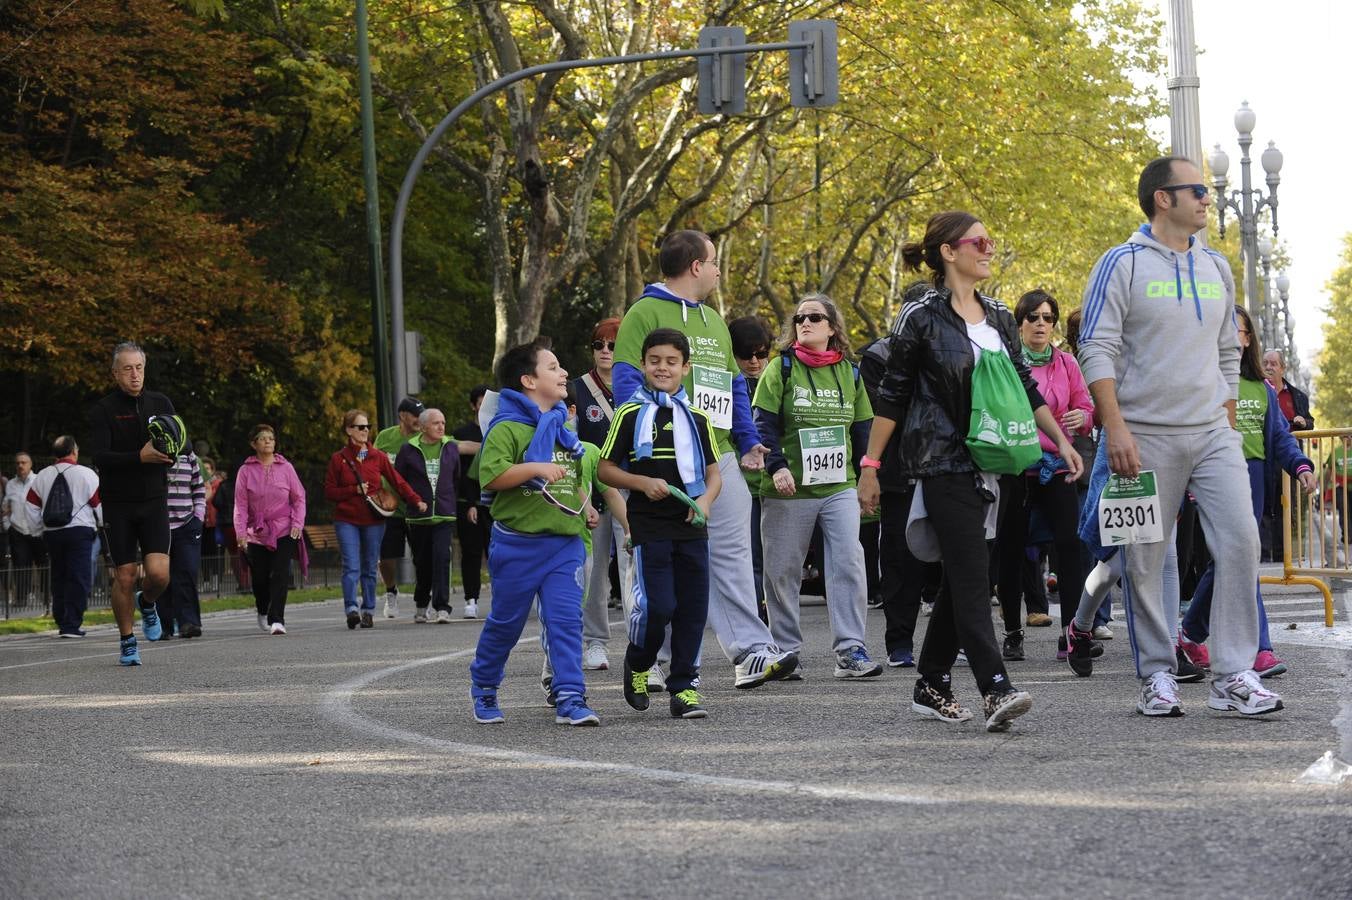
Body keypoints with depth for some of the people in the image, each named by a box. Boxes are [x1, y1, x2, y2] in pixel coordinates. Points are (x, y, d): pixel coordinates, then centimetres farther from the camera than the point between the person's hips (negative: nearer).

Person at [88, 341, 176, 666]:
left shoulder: (160, 403, 7)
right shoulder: (103, 410, -4)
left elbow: (184, 445, 8)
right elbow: (100, 457, -15)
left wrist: (168, 450, -16)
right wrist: (140, 457, -29)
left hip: (154, 502, 2)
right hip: (118, 504, -2)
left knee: (158, 573, -12)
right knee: (124, 577, 0)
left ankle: (146, 603, 23)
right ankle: (127, 642, 18)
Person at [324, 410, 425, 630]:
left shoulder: (378, 456, 6)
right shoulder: (338, 459, 2)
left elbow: (398, 481, 3)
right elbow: (329, 491, 2)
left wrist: (416, 501, -9)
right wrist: (355, 490, -11)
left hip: (373, 520, 2)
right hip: (347, 521, -2)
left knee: (370, 569, 6)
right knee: (351, 567, -14)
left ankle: (368, 612, 13)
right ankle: (351, 609, -19)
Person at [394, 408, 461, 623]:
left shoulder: (451, 448, 7)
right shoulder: (409, 450, 0)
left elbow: (457, 477, 17)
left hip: (444, 516, 0)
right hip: (418, 516, 0)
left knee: (442, 558, -15)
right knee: (422, 563, 8)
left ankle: (442, 607, -15)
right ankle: (421, 606, 27)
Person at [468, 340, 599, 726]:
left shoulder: (563, 428, 15)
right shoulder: (507, 428, -9)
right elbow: (491, 476, -21)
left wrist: (585, 506, 19)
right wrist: (536, 468, -27)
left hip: (565, 542, 5)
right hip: (518, 544, -5)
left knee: (566, 619, -6)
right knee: (505, 621, 8)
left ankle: (570, 699, -9)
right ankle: (484, 689, 29)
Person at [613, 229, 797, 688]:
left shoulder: (713, 320, 22)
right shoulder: (646, 313, -3)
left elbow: (735, 386, 26)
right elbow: (627, 381, -11)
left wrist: (749, 442, 17)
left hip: (720, 456, 7)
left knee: (732, 552, 0)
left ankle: (751, 651, -4)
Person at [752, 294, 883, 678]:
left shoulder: (848, 372, 10)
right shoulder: (781, 369, 0)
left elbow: (863, 429, 16)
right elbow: (764, 424, -6)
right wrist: (777, 466, -20)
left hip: (840, 488, 2)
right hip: (789, 489, -2)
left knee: (850, 562, -11)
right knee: (783, 571, 5)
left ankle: (850, 650, -10)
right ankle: (785, 651, 17)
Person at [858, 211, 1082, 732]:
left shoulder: (998, 318, 14)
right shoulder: (921, 317, -5)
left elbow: (1026, 388, 18)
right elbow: (892, 396, -4)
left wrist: (1061, 441, 10)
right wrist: (870, 465, -5)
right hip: (943, 460, -7)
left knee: (961, 576, 7)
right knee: (971, 573, -16)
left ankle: (931, 686, 16)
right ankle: (995, 690, -24)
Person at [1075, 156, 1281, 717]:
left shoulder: (1216, 269, 14)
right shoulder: (1123, 264, -3)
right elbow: (1097, 351, -8)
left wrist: (1226, 420, 13)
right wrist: (1116, 428, -16)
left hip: (1212, 435, 4)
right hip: (1145, 437, -4)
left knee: (1241, 542, -8)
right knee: (1144, 561, 0)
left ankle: (1233, 675, -4)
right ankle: (1157, 676, 11)